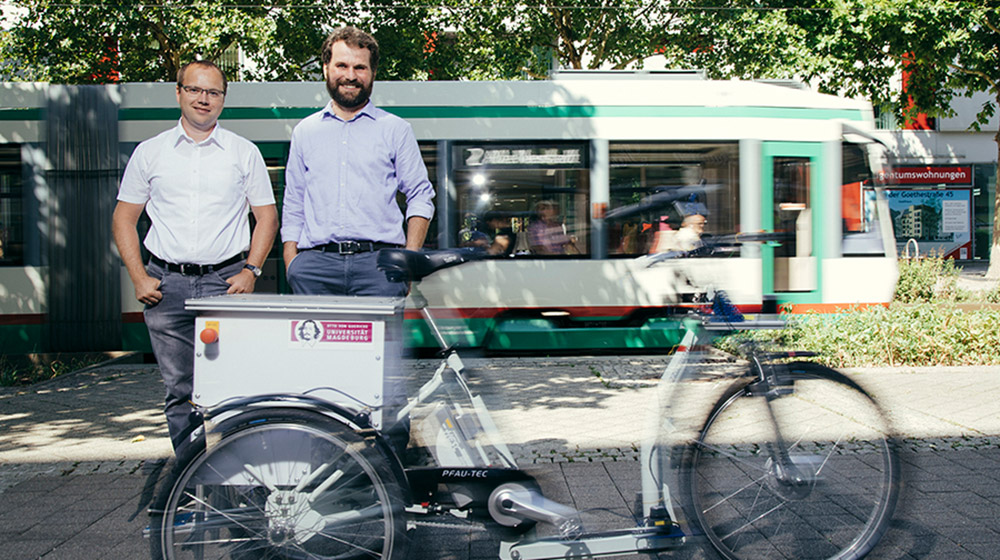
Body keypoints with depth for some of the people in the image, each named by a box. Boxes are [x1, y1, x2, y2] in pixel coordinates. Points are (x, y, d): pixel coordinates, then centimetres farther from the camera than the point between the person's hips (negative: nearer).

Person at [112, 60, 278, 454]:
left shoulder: (245, 153, 9)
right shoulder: (150, 152, 11)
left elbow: (267, 216, 10)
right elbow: (123, 219, 13)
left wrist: (250, 270, -3)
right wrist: (139, 277, 1)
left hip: (225, 281, -1)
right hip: (166, 284, 1)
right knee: (179, 389, 4)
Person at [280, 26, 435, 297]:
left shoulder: (396, 129, 12)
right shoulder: (305, 131, 19)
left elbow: (420, 198, 9)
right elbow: (293, 206, 19)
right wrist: (291, 264, 7)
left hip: (378, 263, -2)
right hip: (315, 262, 2)